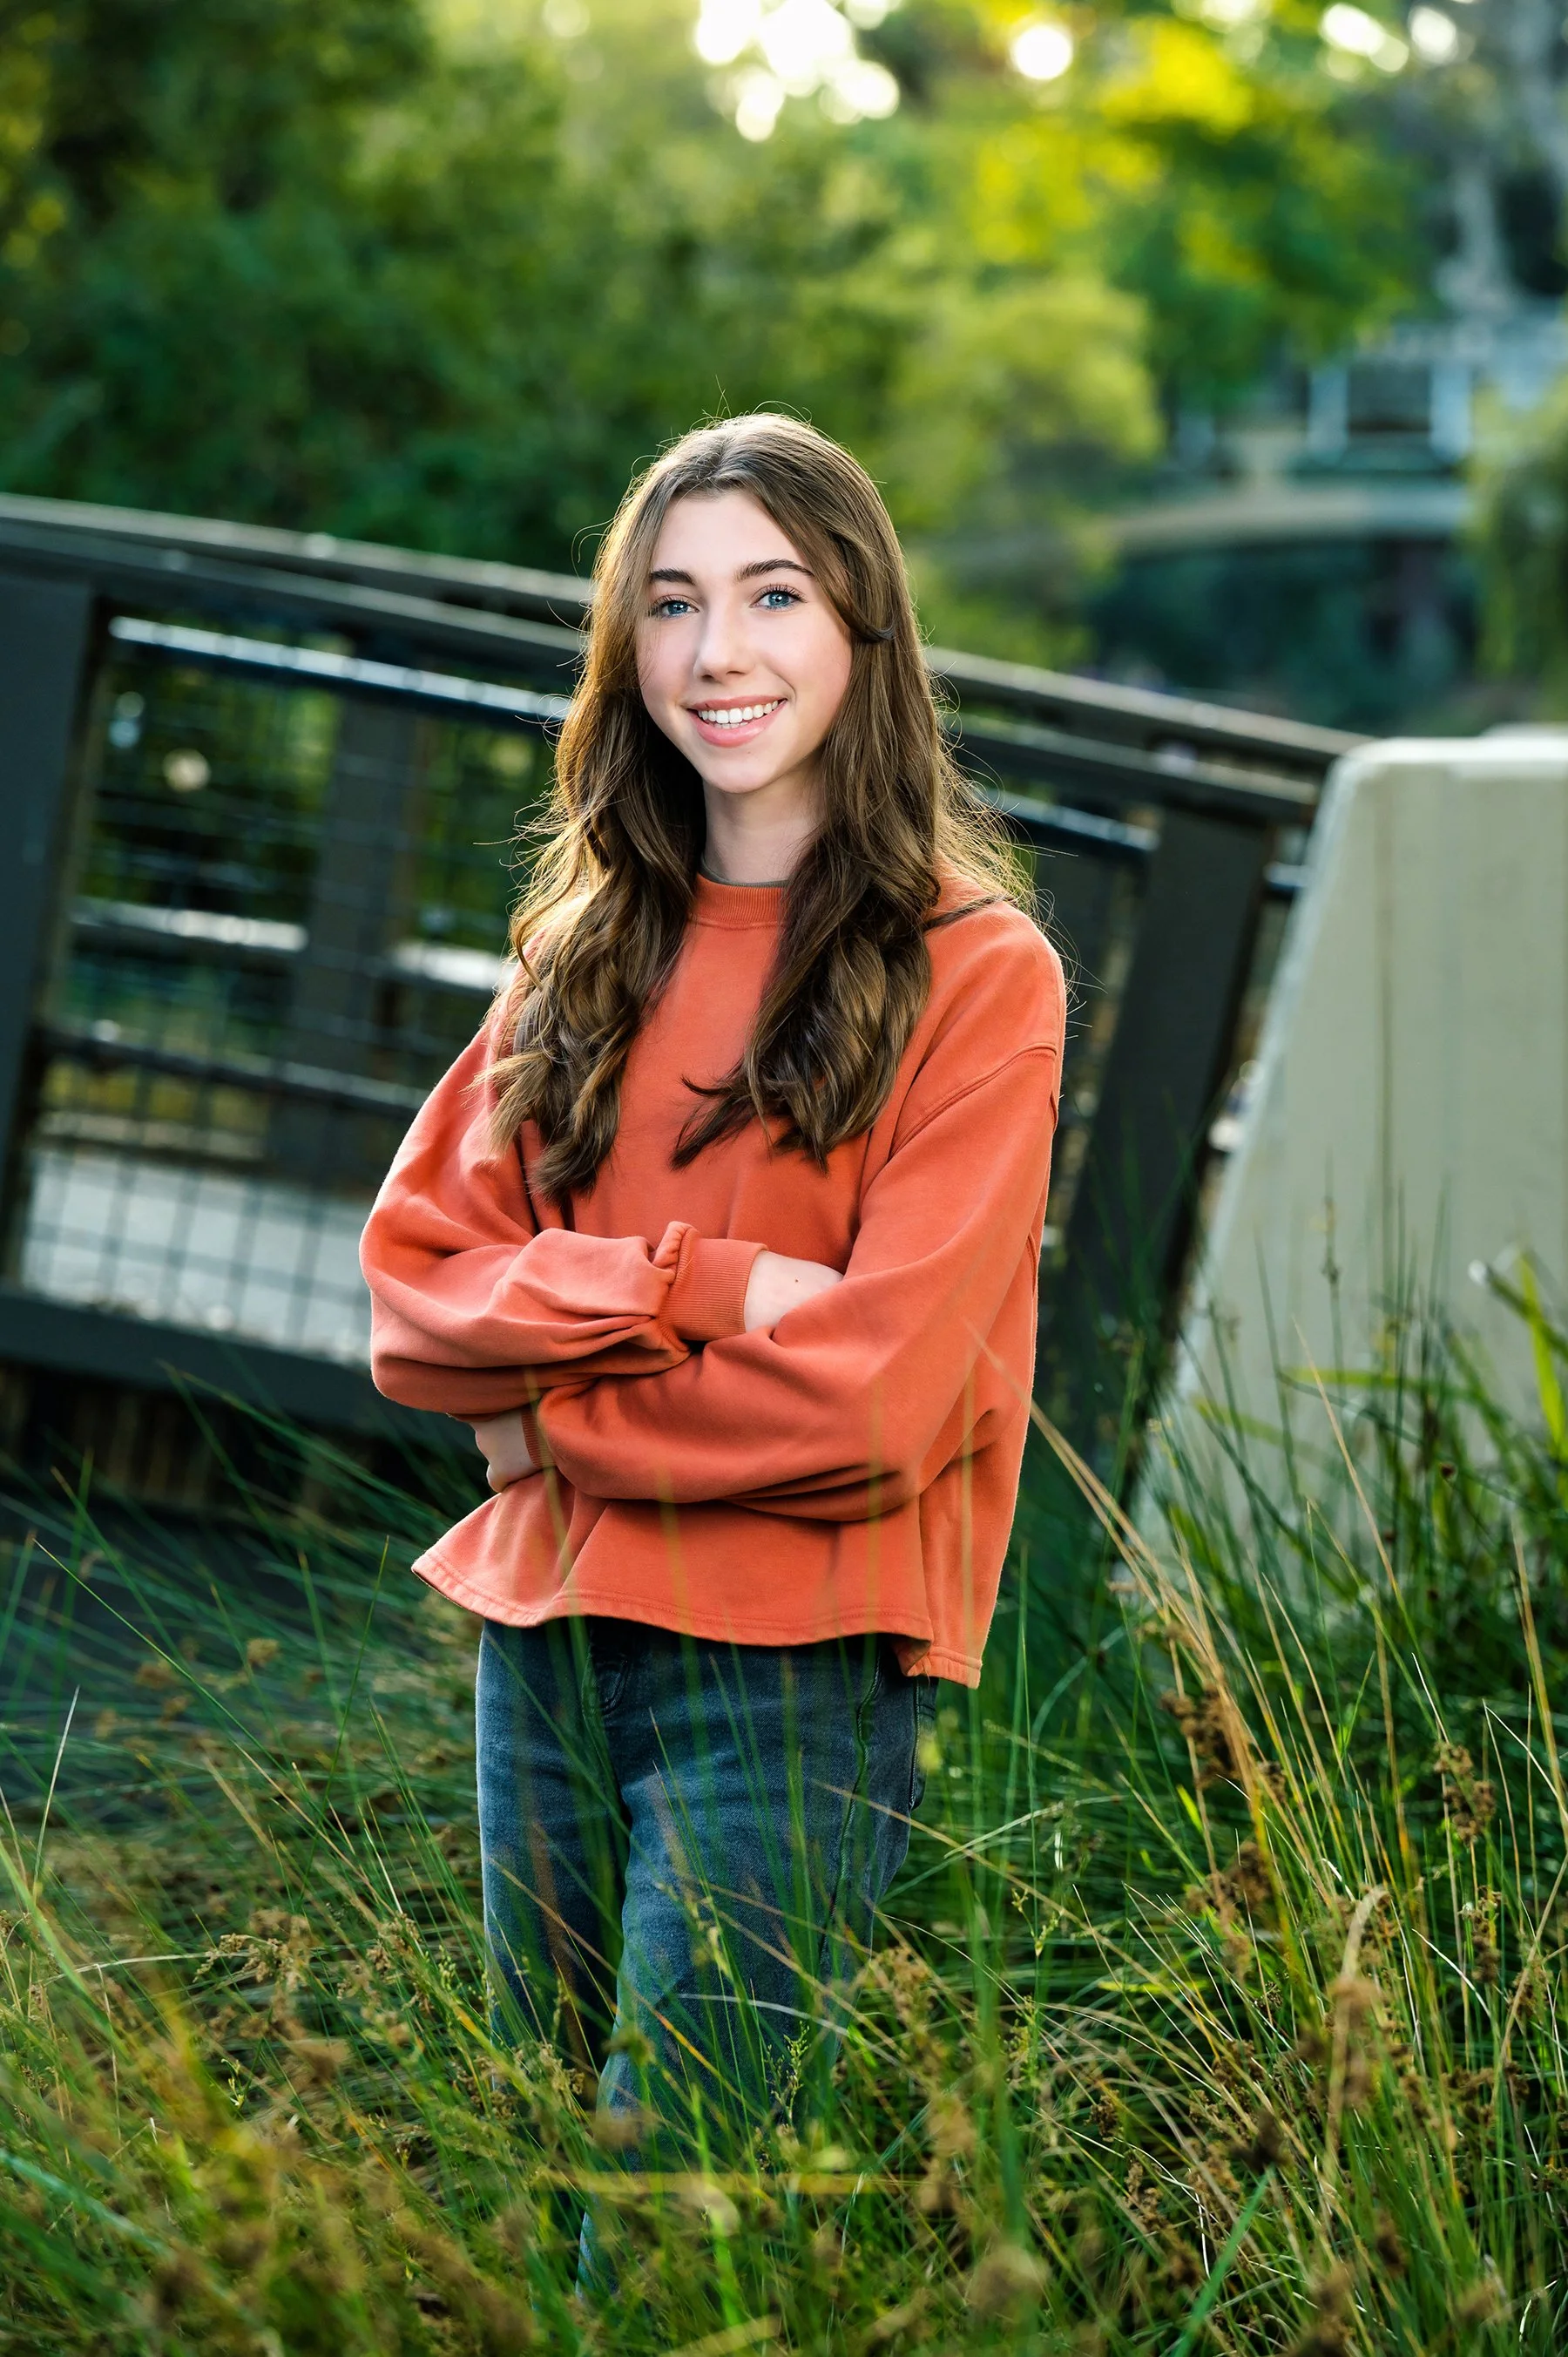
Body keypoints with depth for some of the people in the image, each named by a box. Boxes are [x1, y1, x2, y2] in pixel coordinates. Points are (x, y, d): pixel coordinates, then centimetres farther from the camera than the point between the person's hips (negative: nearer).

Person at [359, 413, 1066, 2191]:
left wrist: (547, 1406, -6)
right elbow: (415, 1280, 2)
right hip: (545, 1635, 6)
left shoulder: (972, 972, -6)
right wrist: (695, 1288, -13)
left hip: (794, 1664, -6)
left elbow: (872, 1398, -15)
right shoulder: (589, 944, 11)